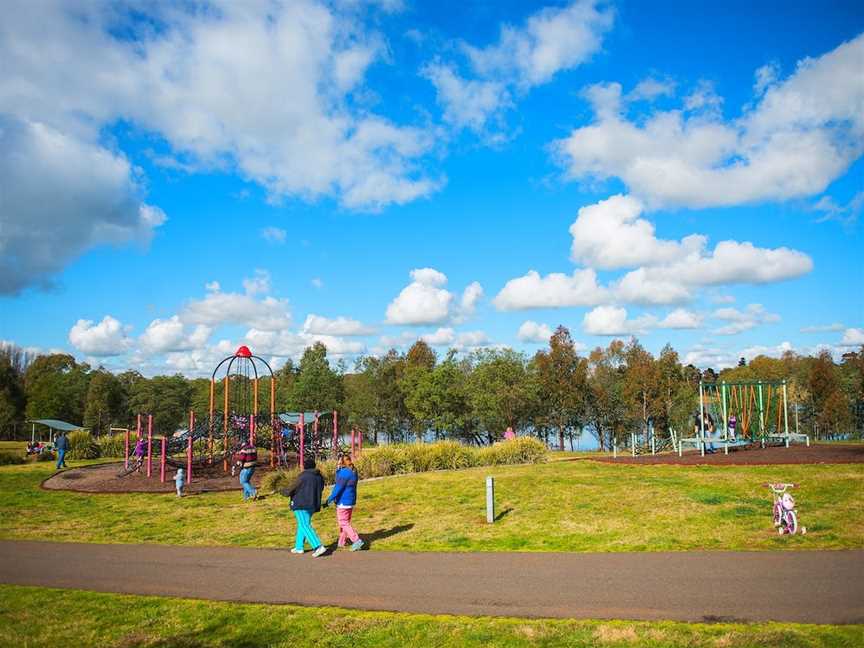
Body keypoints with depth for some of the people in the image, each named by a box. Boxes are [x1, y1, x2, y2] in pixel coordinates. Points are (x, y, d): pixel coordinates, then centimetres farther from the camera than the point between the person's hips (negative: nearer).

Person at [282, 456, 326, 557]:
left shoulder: (303, 476, -14)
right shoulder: (319, 476, 6)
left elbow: (291, 489, -8)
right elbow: (320, 489, 17)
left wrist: (284, 491, 12)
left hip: (301, 505, -8)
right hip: (313, 505, 8)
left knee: (305, 526, -8)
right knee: (302, 525, 20)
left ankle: (318, 546, -19)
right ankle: (299, 547, 26)